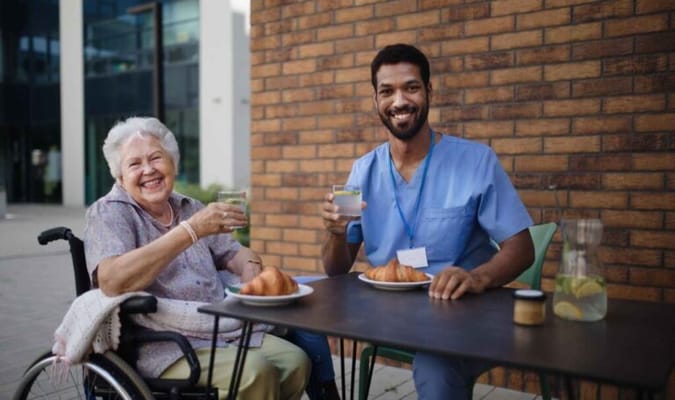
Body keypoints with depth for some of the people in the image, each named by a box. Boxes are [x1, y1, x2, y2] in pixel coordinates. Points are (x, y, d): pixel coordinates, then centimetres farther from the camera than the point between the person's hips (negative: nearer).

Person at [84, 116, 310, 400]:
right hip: (166, 347, -6)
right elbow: (113, 282, -23)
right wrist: (191, 230, -27)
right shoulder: (109, 213, -4)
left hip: (222, 331, 6)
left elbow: (233, 252, 22)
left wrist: (250, 266, -4)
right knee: (255, 372, -27)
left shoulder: (188, 207, 16)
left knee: (295, 362, -14)